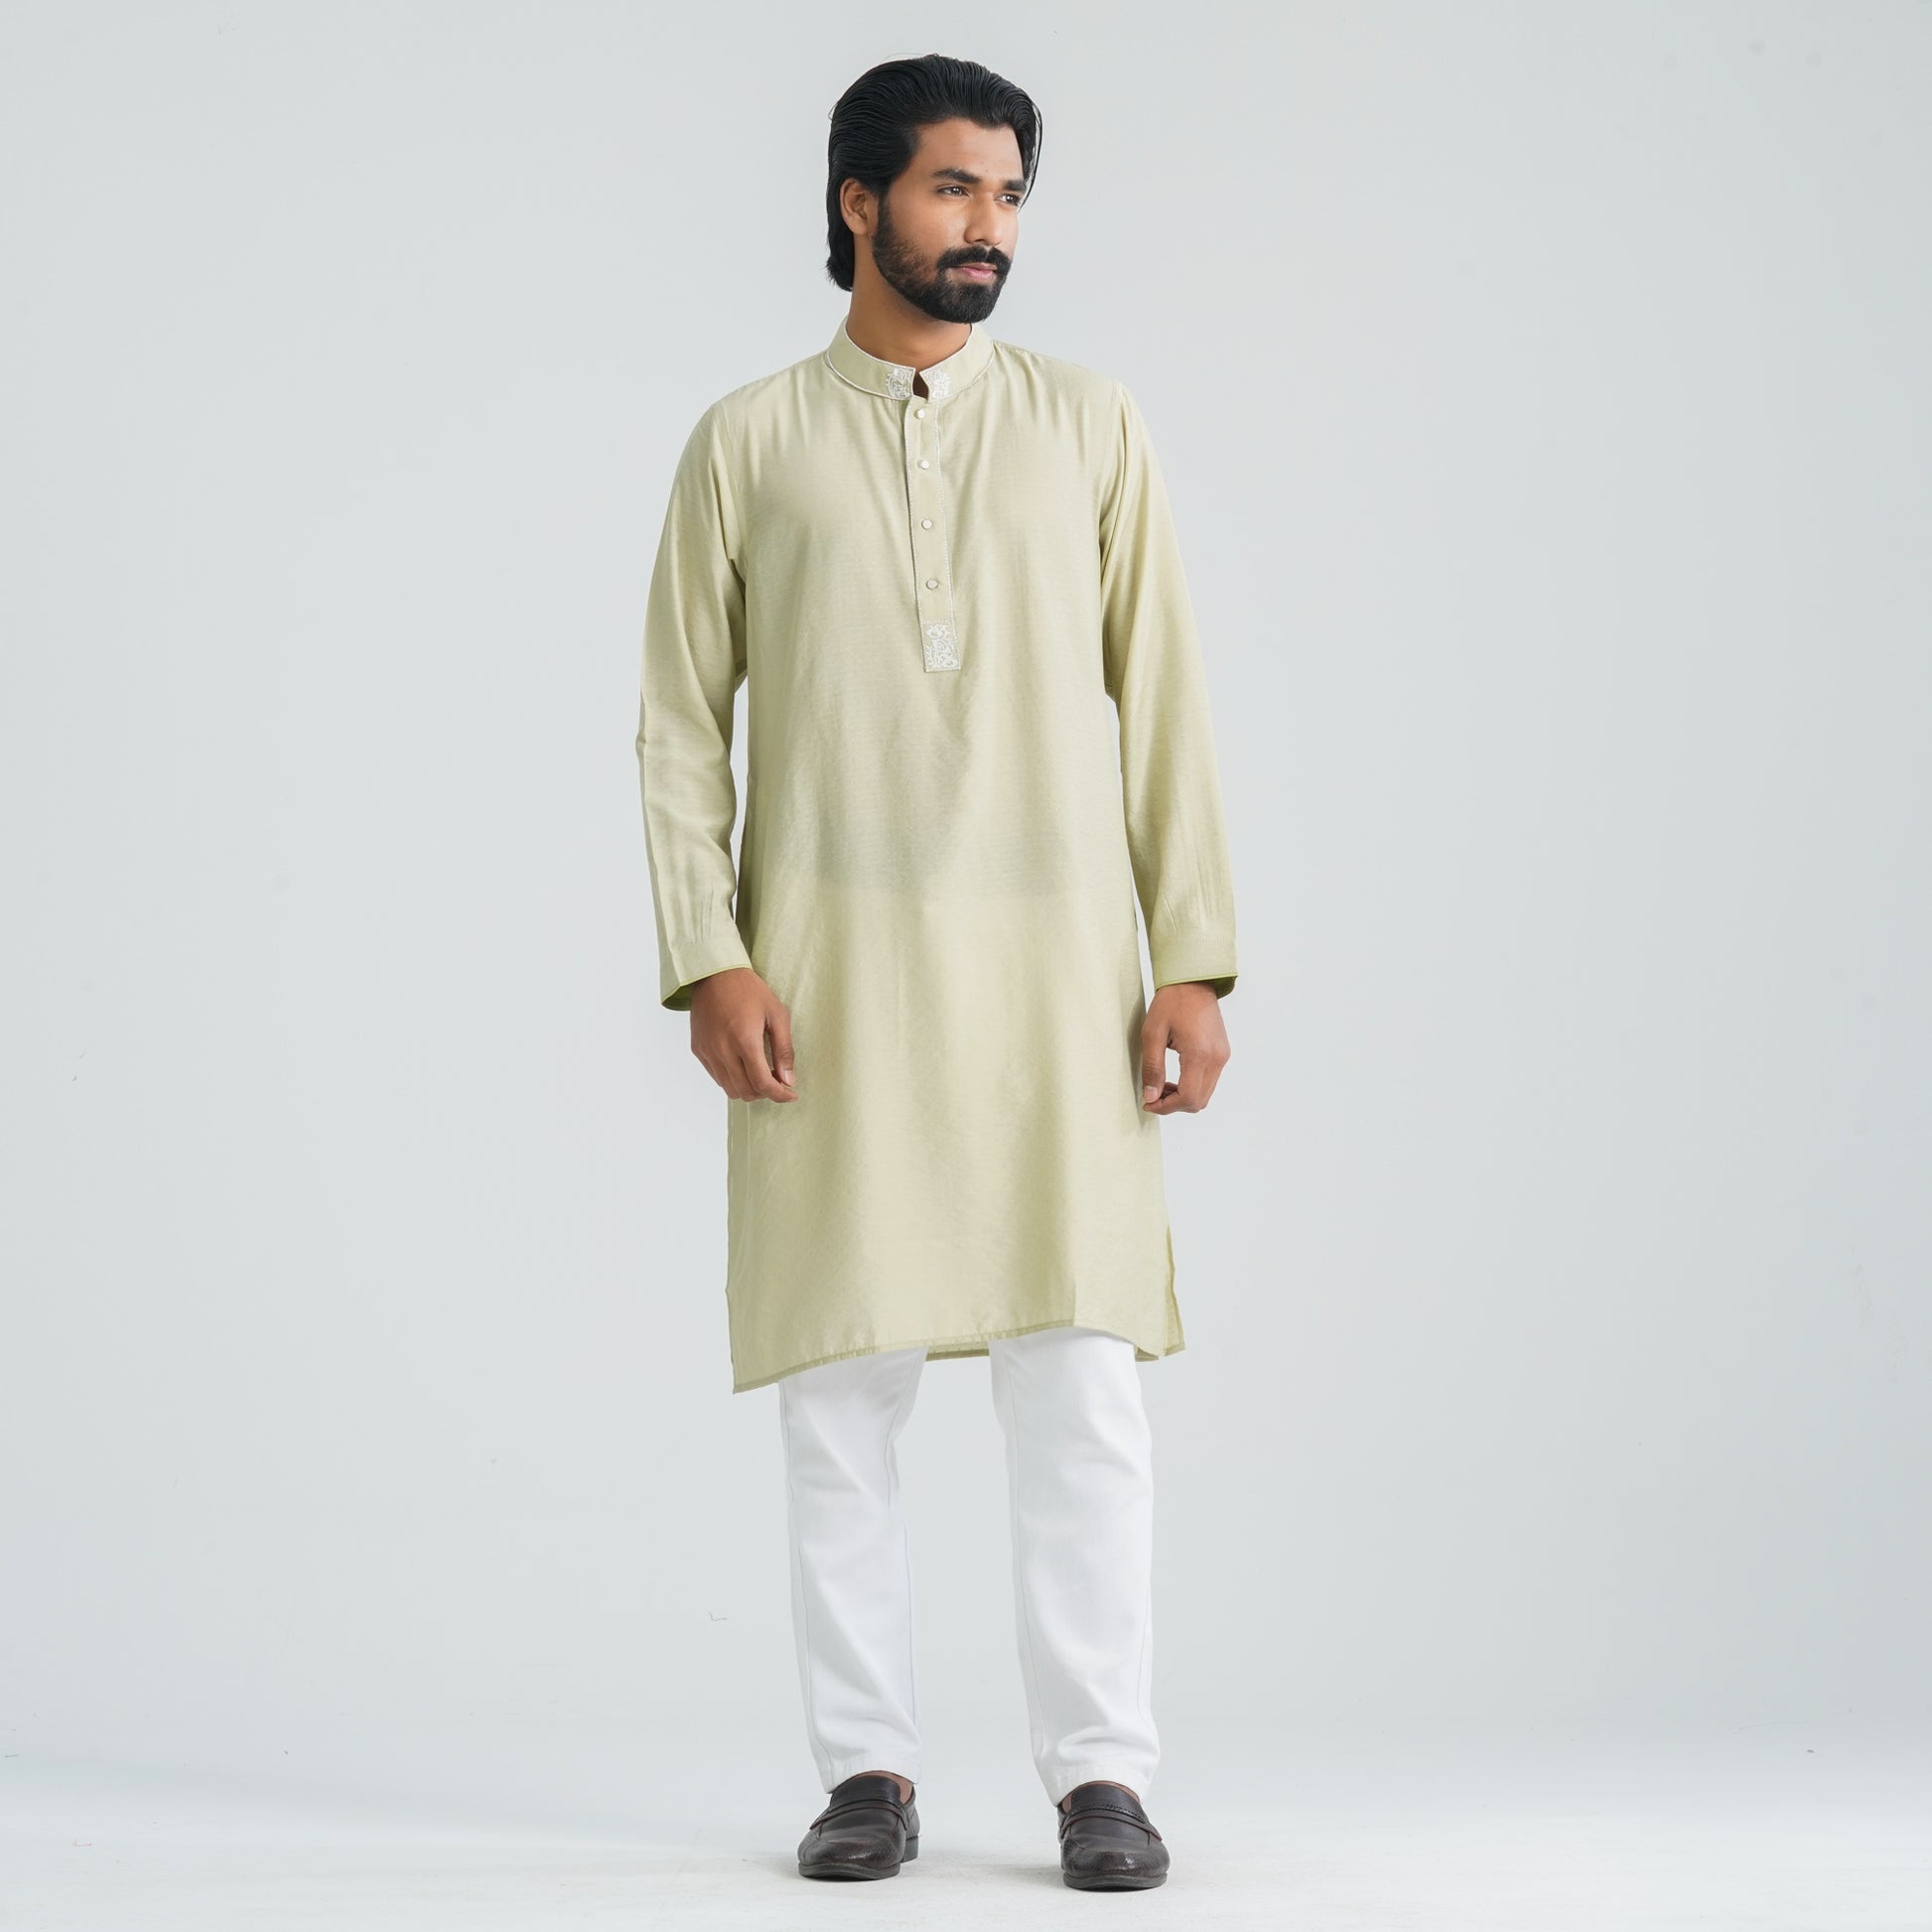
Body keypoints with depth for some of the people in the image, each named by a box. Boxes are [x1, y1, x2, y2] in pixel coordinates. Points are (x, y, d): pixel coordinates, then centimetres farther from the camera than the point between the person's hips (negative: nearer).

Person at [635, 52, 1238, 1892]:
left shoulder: (1089, 428, 12)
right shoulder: (749, 444, 9)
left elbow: (1161, 702, 9)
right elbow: (681, 722, 6)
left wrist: (1194, 960, 1)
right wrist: (707, 958, -6)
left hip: (1052, 963, 0)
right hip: (830, 974, 0)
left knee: (1080, 1378, -4)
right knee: (839, 1381, 1)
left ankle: (1101, 1772, 3)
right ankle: (866, 1768, 10)